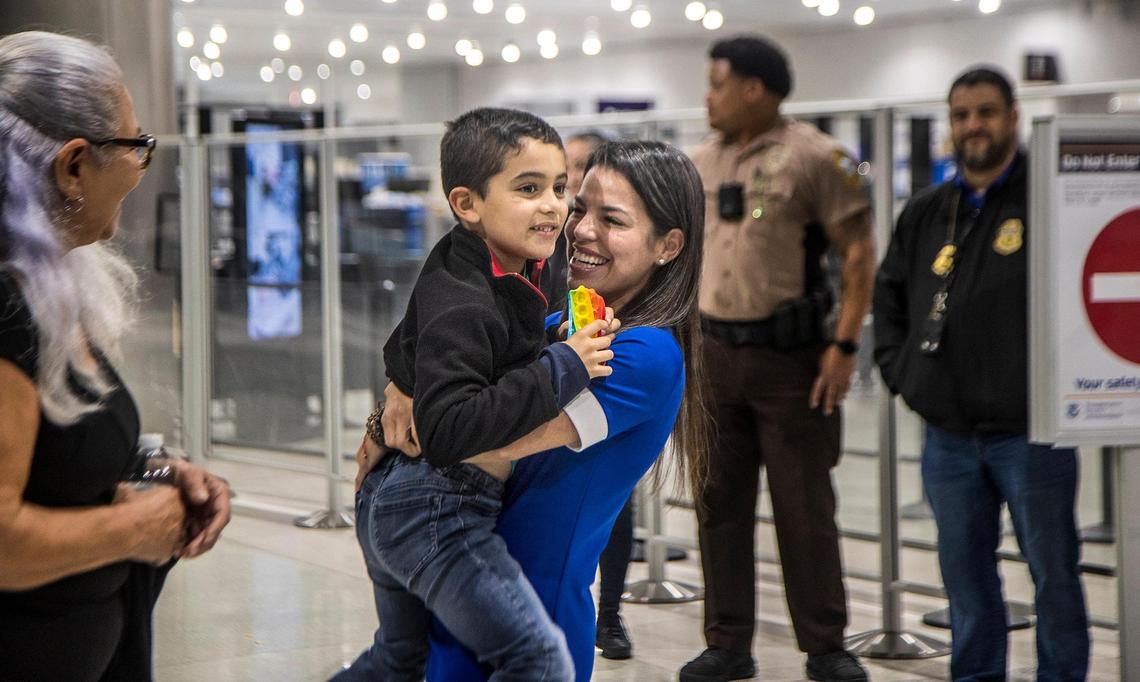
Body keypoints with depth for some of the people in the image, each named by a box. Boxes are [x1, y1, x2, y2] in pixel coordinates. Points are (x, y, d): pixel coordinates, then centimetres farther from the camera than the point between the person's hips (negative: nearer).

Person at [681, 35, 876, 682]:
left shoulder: (815, 157, -7)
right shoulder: (702, 163, 11)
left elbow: (860, 253, -9)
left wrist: (845, 346, -14)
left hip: (791, 359, -5)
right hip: (714, 356, 5)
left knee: (806, 507, 1)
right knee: (719, 504, 8)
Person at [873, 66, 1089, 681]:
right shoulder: (925, 213, 11)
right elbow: (888, 295, 23)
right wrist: (899, 371, 12)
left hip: (1029, 432, -5)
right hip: (947, 435, 5)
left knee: (1052, 569, 4)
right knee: (965, 573, 14)